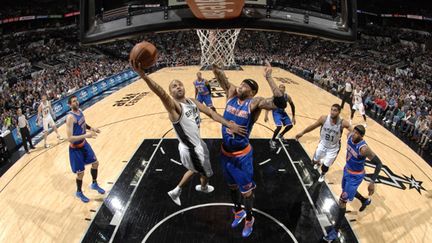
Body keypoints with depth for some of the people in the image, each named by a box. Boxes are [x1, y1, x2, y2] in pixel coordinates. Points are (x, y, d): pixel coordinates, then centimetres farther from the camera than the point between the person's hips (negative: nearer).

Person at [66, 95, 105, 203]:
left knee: (95, 163, 19)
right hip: (76, 148, -8)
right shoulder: (70, 117, -30)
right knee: (80, 172, 6)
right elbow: (70, 138, -34)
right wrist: (86, 135, -38)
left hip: (84, 143, 8)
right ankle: (79, 192, 32)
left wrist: (91, 128, 3)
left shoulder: (80, 110, -3)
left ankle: (94, 184, 42)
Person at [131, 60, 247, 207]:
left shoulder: (192, 101, -2)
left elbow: (211, 113, -6)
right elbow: (161, 94, -46)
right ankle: (204, 188, 55)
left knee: (195, 170, 31)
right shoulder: (174, 106, -26)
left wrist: (229, 124, -20)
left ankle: (176, 191, 47)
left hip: (196, 144, 8)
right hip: (191, 149, -8)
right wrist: (143, 75, -64)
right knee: (205, 173, 20)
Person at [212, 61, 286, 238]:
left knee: (246, 189, 13)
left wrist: (268, 78, -34)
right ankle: (238, 211, 51)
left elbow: (281, 104, -33)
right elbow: (219, 75, -4)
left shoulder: (254, 103, -18)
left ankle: (249, 219, 39)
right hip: (225, 153, 6)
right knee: (232, 186, 25)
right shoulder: (231, 94, -2)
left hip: (242, 155, -5)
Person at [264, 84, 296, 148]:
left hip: (283, 112, 6)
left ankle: (281, 135, 30)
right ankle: (272, 140, -3)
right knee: (279, 126, -23)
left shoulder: (287, 97, -12)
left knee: (290, 125, 4)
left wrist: (293, 117, 4)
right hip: (276, 112, -6)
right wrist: (266, 115, -32)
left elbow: (292, 106, 3)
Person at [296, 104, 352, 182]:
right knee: (315, 161, 19)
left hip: (333, 148, -2)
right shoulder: (324, 119, -21)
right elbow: (313, 126, -7)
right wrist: (302, 133, -5)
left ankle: (322, 175, 45)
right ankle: (319, 162, 59)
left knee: (325, 166, 7)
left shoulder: (343, 123, -27)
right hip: (323, 144, 2)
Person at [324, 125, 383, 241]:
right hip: (347, 170, 8)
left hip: (355, 177, -8)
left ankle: (335, 231, 7)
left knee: (342, 200, -5)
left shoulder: (364, 149, -35)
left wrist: (372, 182, -34)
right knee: (348, 191, 32)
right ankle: (365, 201, 64)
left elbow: (379, 164, -27)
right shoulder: (350, 136, -16)